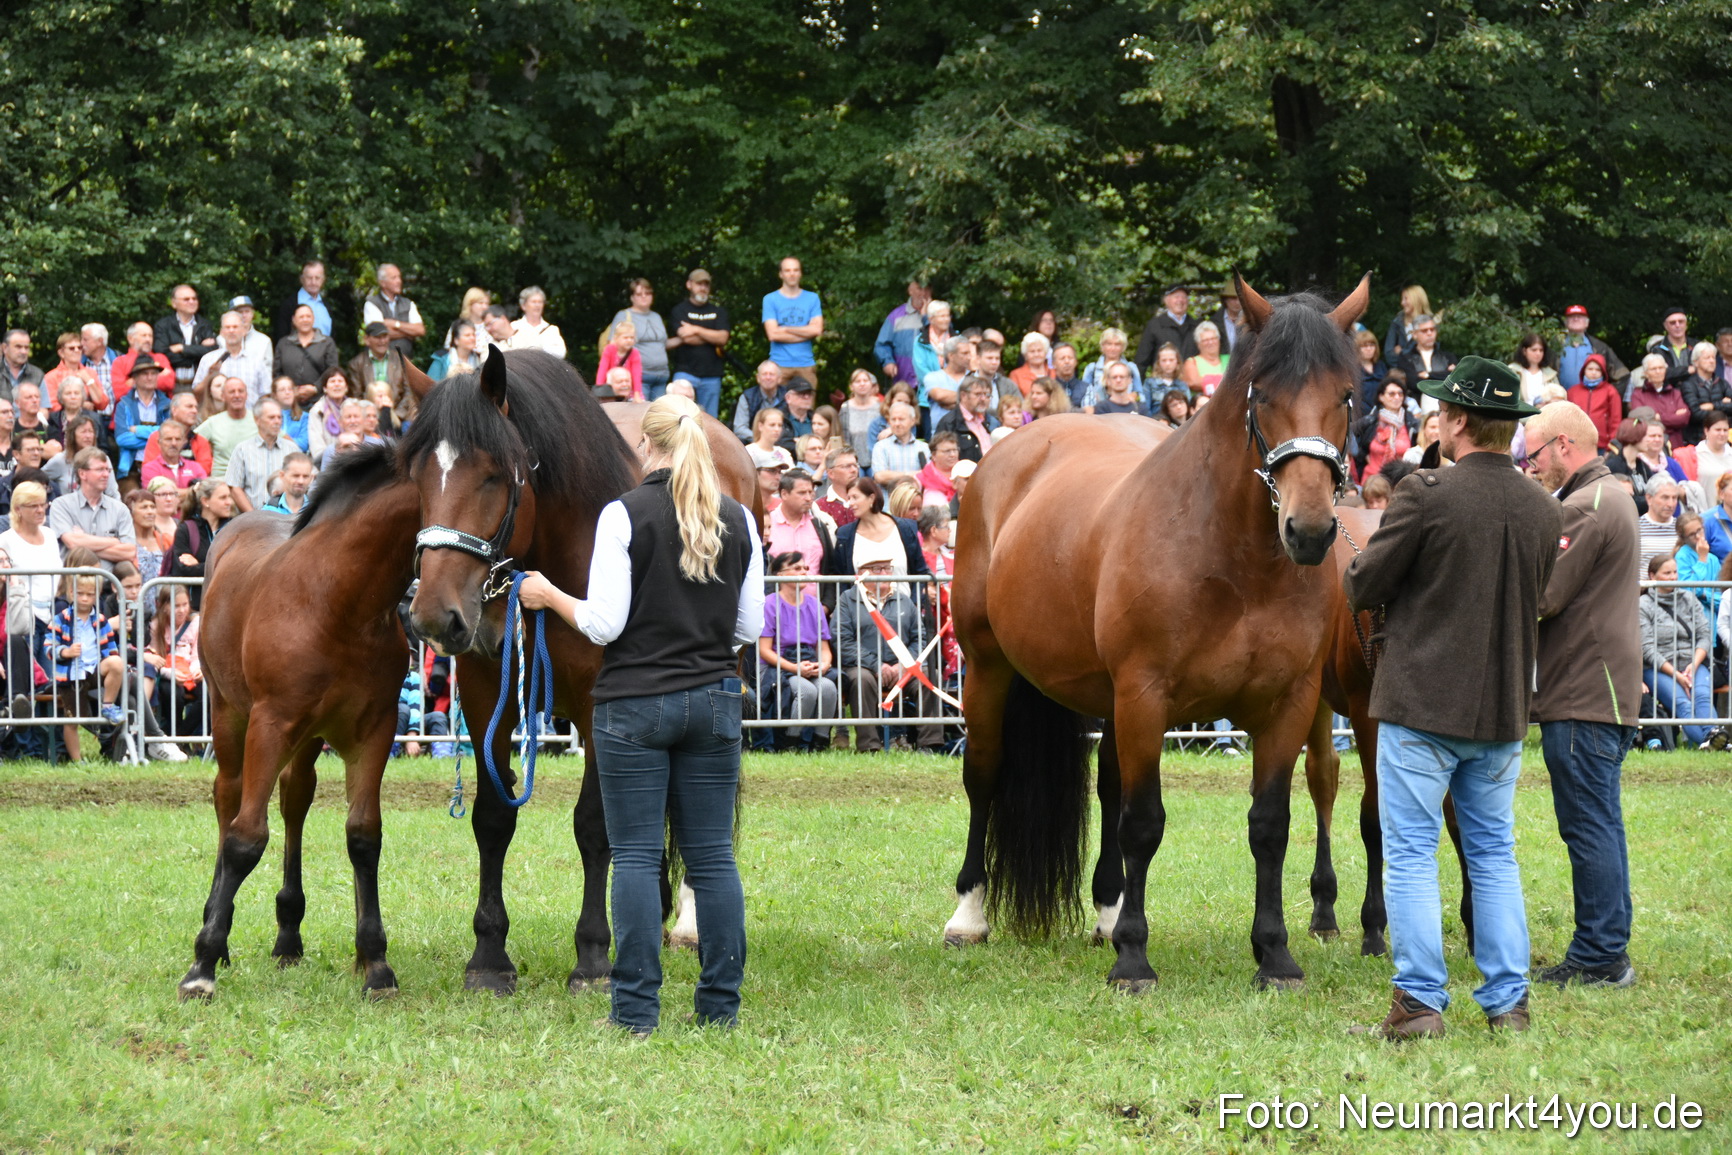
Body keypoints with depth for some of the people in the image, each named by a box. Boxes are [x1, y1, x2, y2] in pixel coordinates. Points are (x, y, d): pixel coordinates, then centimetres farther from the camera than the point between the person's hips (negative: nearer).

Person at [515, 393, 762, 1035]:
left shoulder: (625, 515, -9)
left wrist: (548, 596, 5)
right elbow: (750, 627, 7)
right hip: (713, 702, 4)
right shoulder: (739, 520, 4)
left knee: (635, 856, 0)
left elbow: (603, 623, -12)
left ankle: (637, 1008, -2)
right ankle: (721, 1004, 7)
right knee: (713, 856, 7)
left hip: (635, 703, -4)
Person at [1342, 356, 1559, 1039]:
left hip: (1422, 703, -5)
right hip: (1503, 709, 5)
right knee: (1494, 855, 13)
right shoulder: (1544, 511, 3)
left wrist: (1362, 568, 13)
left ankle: (1420, 1002, -2)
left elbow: (1362, 588, -9)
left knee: (1410, 855, 1)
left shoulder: (1427, 495, -15)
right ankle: (1508, 1002, 12)